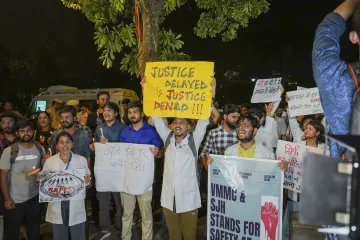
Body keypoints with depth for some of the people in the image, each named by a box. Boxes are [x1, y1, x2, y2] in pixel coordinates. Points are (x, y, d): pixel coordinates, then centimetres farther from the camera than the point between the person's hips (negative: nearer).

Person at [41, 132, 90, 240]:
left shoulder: (81, 160, 0)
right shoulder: (49, 161, 0)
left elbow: (87, 181, 4)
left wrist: (87, 181, -18)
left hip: (76, 208, 0)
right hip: (57, 208, 1)